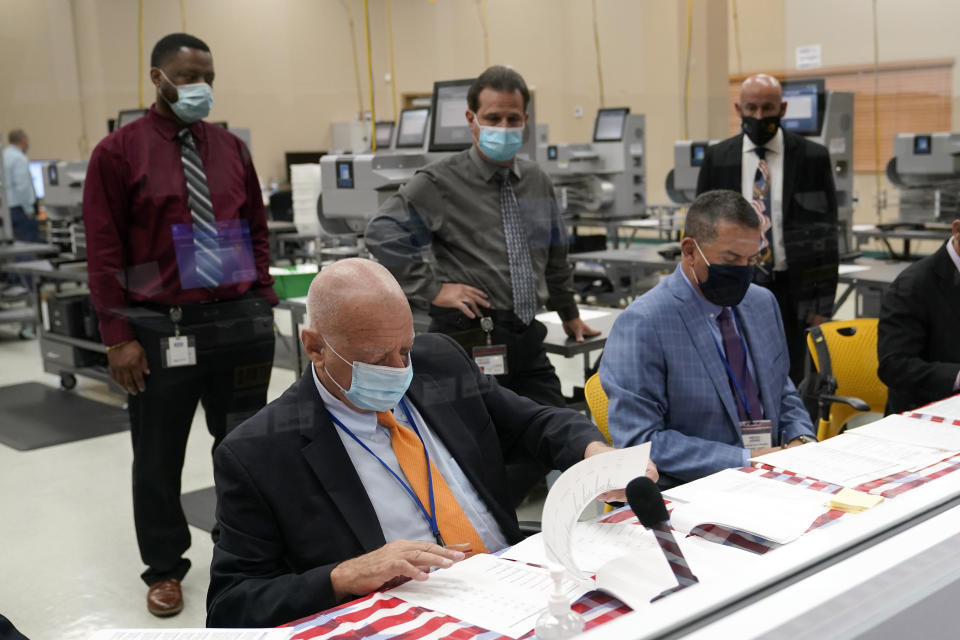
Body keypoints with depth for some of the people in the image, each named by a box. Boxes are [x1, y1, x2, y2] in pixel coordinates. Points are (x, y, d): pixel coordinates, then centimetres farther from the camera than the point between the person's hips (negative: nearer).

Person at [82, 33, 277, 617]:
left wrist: (262, 301, 5)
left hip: (240, 322, 3)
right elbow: (104, 251, -5)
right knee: (158, 458, 9)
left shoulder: (231, 148, 9)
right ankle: (164, 569, 26)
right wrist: (119, 335, -10)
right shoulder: (119, 152, -3)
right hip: (162, 328, -3)